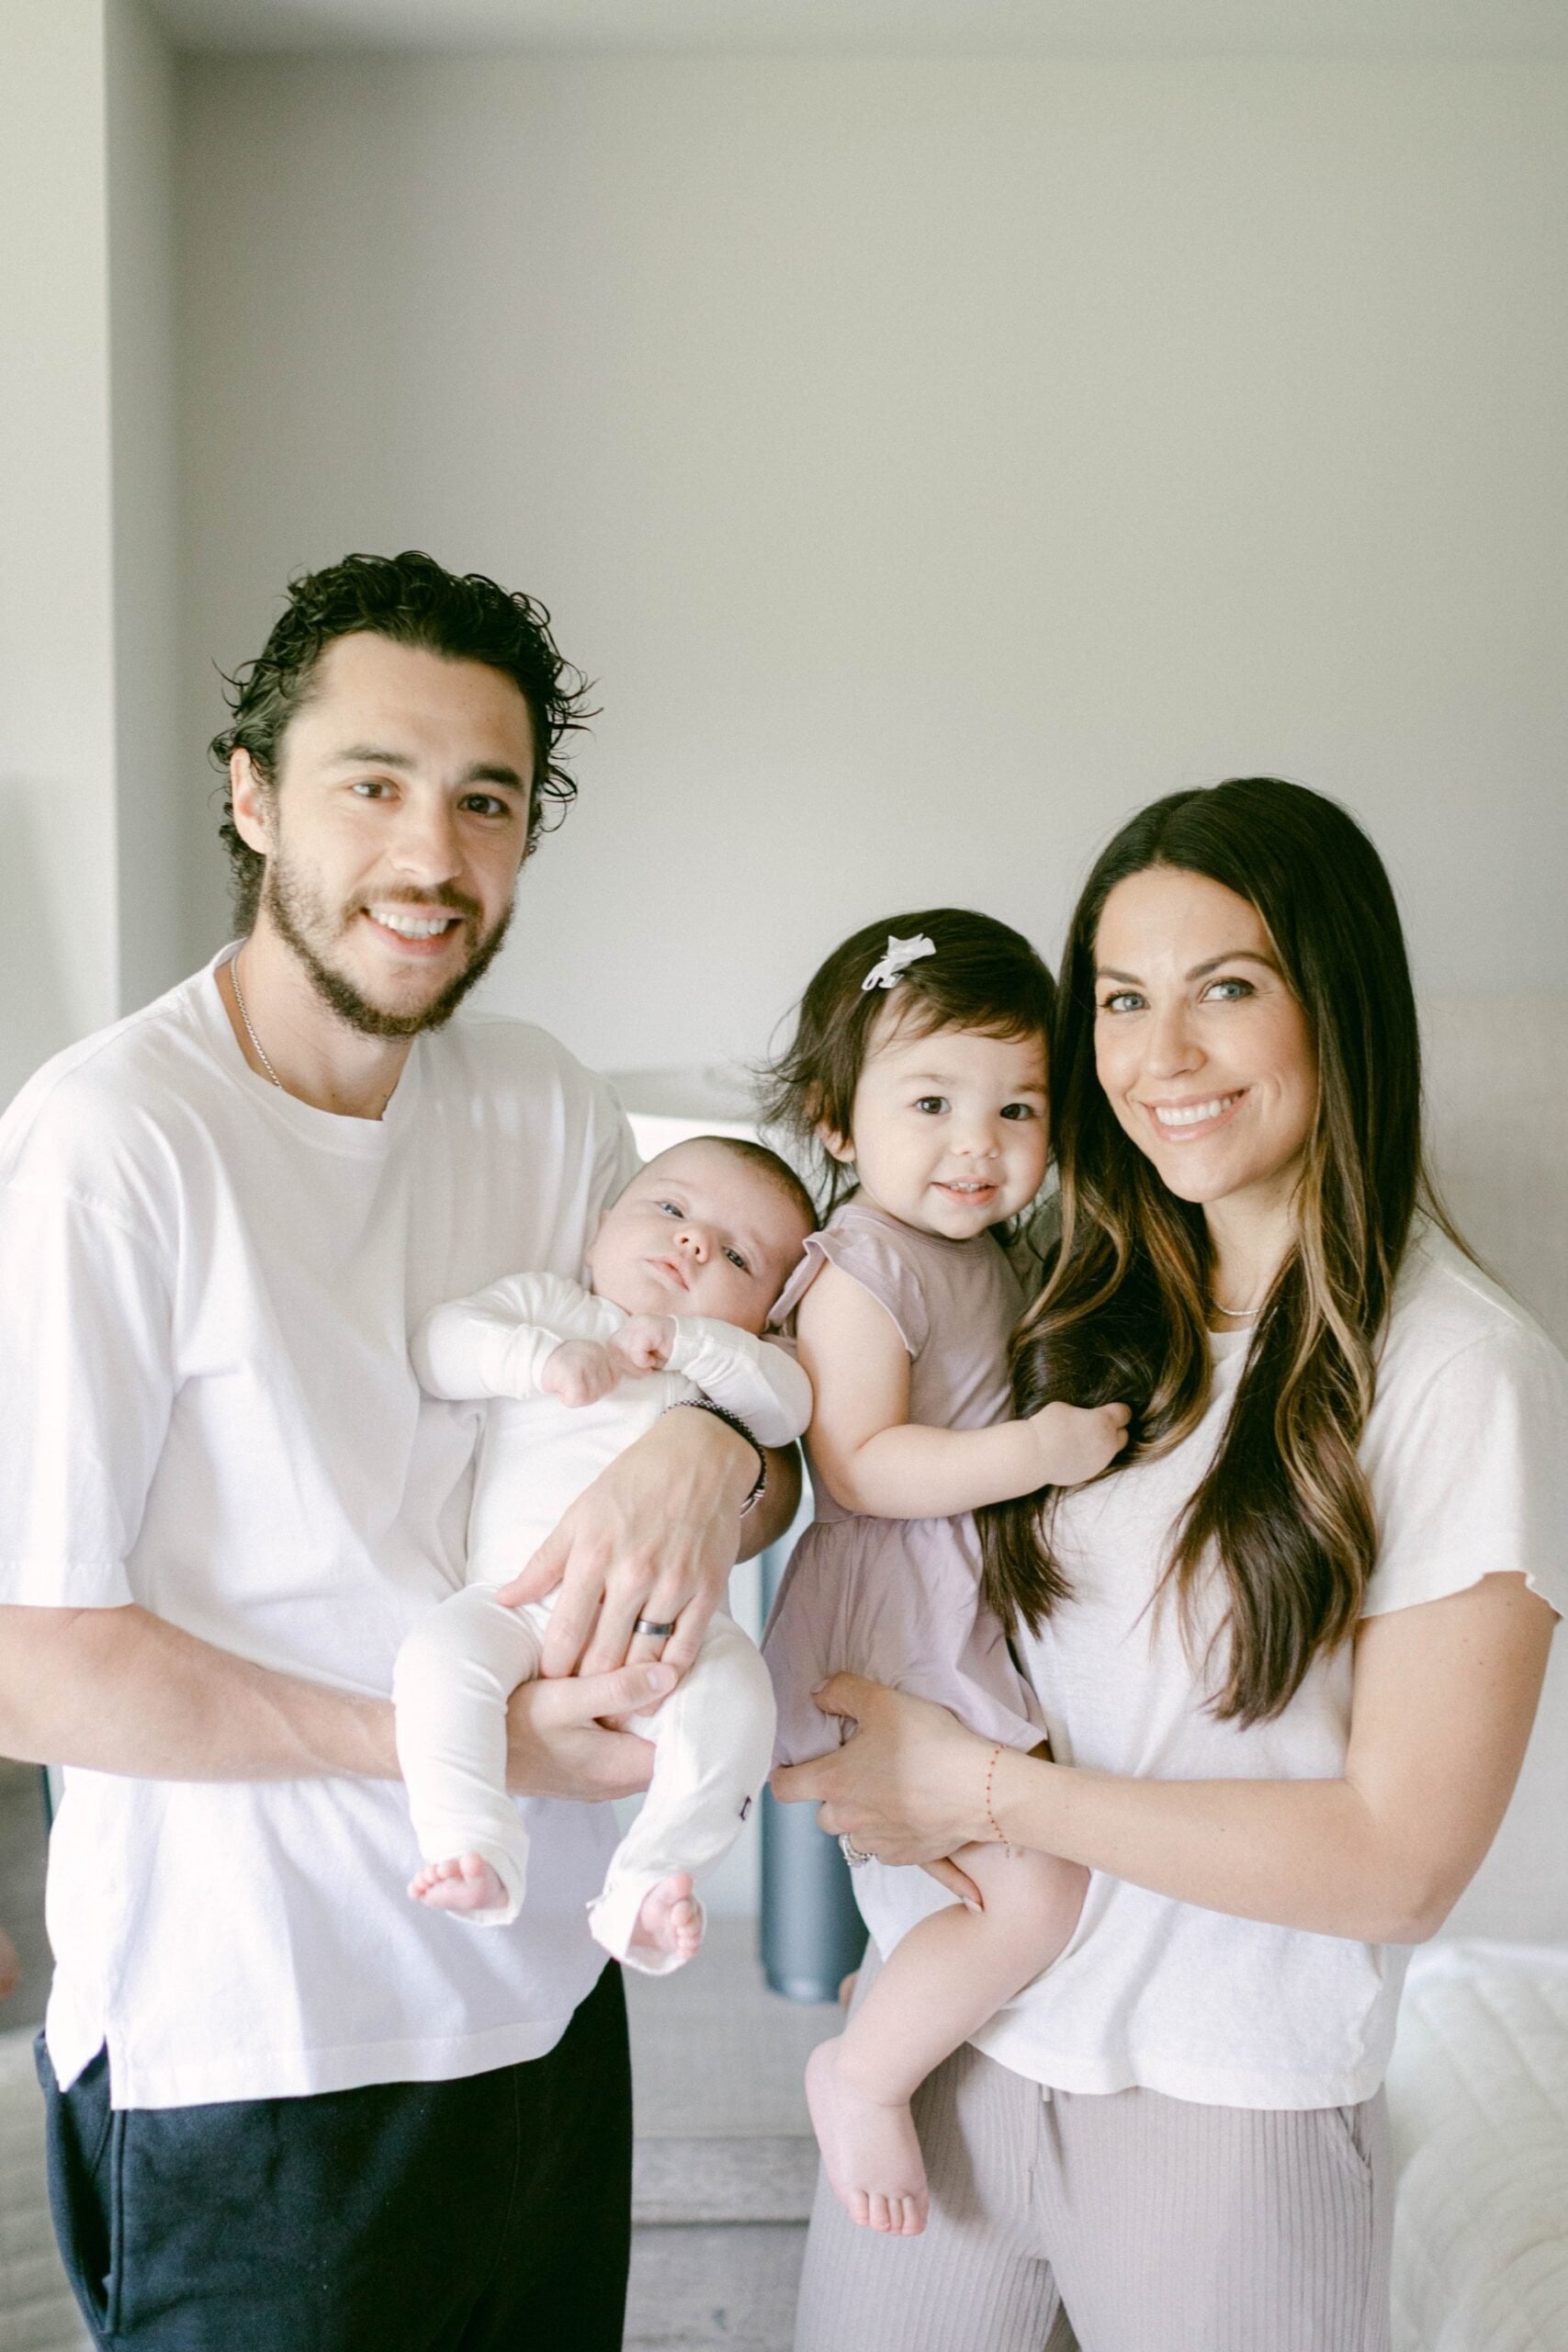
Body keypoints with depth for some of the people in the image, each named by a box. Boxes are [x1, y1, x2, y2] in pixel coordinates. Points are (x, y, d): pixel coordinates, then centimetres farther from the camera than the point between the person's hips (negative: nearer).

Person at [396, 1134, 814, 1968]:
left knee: (734, 1695, -26)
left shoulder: (728, 1357, 21)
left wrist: (688, 1340, -10)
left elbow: (790, 1405, 0)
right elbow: (438, 1344, 1)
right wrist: (541, 1356, -13)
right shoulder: (541, 1302, 17)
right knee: (438, 1653, -28)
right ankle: (473, 1851, -24)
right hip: (516, 1597, -1)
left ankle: (650, 1878, -19)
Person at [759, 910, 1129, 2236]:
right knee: (1038, 1891, -12)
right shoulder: (863, 1269, -18)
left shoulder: (988, 1256, 12)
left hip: (980, 1624, 9)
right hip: (904, 1640, -9)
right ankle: (862, 2074, 5)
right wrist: (1036, 1451, -28)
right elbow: (856, 1466, -25)